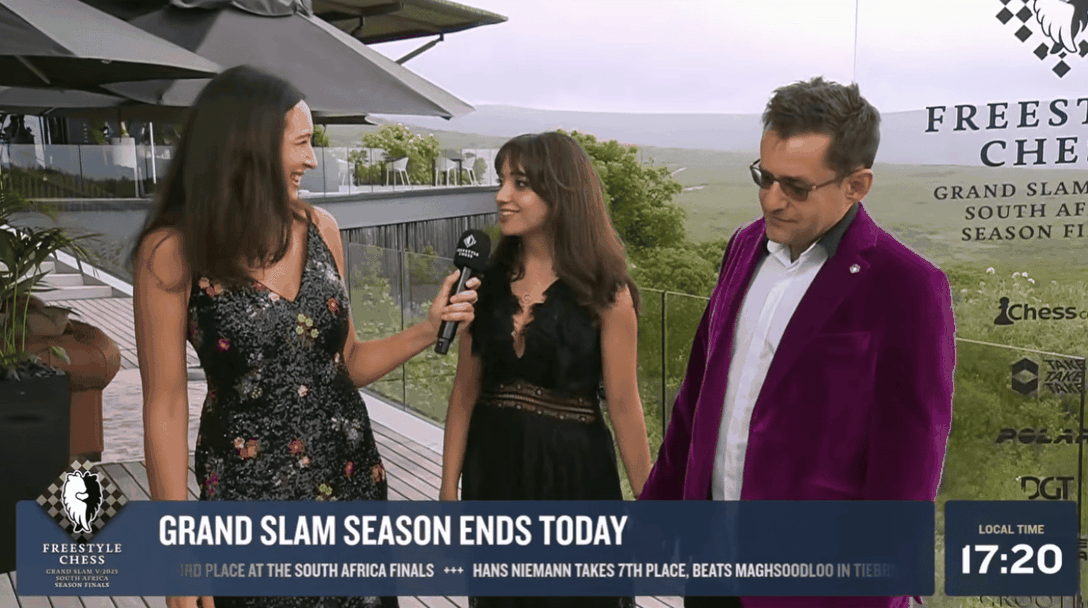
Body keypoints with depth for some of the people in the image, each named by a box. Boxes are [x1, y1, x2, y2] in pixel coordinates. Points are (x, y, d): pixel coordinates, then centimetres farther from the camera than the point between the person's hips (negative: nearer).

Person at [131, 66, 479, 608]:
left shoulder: (320, 228, 0)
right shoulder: (172, 251, -13)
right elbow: (166, 406, -11)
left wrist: (429, 328, -4)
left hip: (350, 477, 4)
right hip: (248, 493, -4)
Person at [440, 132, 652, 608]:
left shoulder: (605, 292, -10)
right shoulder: (487, 279, 0)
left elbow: (623, 404, -9)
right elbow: (465, 391, 3)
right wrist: (449, 486, 2)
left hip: (572, 470, -3)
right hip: (494, 467, 4)